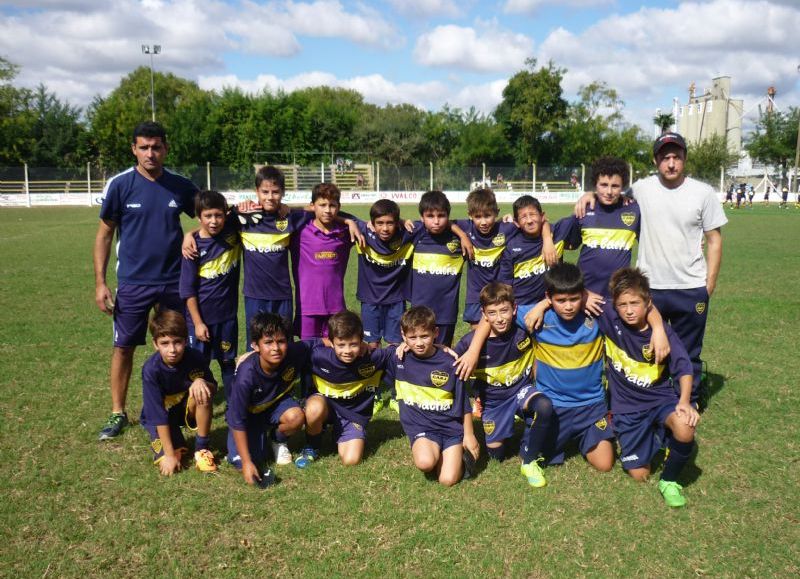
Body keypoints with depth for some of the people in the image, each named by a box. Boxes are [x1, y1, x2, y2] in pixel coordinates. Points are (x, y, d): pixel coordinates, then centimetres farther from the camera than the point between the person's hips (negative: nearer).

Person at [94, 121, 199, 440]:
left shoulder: (181, 186, -1)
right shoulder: (120, 185, -6)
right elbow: (104, 235, 0)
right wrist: (100, 282, -5)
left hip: (174, 280, 2)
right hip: (133, 282, -2)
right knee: (124, 347, 5)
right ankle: (118, 412, 18)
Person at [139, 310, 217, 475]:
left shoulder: (195, 358, -22)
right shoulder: (151, 370, -29)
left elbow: (213, 387, -8)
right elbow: (158, 414, -27)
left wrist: (201, 381, -33)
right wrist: (169, 454, -28)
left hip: (185, 408, 2)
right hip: (157, 416, -2)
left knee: (202, 393, -31)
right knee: (168, 464, -21)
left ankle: (201, 448, -13)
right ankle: (176, 446, 15)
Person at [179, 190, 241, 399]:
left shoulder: (233, 231, -5)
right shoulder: (194, 246, -11)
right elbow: (188, 289, -9)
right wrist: (197, 323, -11)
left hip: (227, 314, 3)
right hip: (201, 317, -2)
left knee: (228, 362, 15)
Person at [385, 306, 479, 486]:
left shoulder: (449, 363, -8)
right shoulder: (398, 359, -3)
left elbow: (463, 403, 2)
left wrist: (469, 435, 5)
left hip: (451, 426, -1)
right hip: (421, 427, 1)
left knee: (448, 480, -14)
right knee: (425, 462, -30)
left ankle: (457, 453, 17)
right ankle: (434, 450, 5)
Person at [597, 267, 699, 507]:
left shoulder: (663, 332, -11)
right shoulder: (609, 319, -12)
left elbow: (684, 369, -16)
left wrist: (685, 402, -31)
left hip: (660, 398, -1)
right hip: (627, 407, 1)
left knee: (685, 429, -36)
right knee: (639, 474, 0)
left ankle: (669, 480, -4)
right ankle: (650, 437, 36)